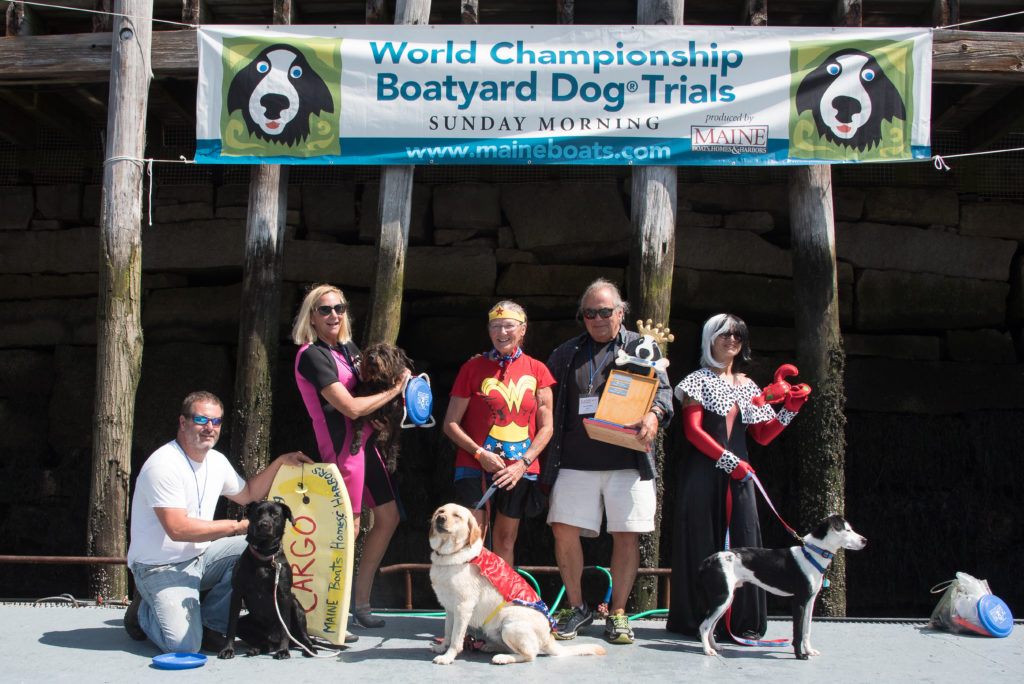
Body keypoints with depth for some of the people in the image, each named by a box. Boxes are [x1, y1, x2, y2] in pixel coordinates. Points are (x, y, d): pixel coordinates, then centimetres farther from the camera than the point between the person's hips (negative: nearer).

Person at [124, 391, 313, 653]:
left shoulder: (216, 461, 6)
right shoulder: (163, 464, -21)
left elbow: (247, 494, 23)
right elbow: (178, 529, -27)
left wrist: (280, 462, 11)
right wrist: (237, 526, -22)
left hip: (200, 558, 8)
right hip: (162, 569, -8)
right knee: (183, 645, -23)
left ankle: (210, 623, -2)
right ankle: (145, 611, 11)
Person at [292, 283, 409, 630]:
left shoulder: (348, 348, 12)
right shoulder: (312, 355, -14)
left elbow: (369, 383, 27)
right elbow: (350, 407, -21)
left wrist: (378, 419, 5)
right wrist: (393, 390, -10)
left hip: (365, 442, 9)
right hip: (342, 446, -9)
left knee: (389, 517, 12)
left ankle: (360, 601, 22)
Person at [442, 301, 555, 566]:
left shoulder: (537, 370, 7)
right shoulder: (473, 368, 2)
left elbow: (546, 427, 6)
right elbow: (451, 424, 2)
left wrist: (523, 463, -8)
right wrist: (480, 453, -12)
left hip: (519, 470, 2)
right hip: (475, 466, -2)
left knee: (506, 538, 9)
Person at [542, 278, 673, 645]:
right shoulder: (566, 353, 17)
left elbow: (662, 388, 2)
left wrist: (653, 415, -18)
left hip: (627, 460, -1)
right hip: (576, 460, 2)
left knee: (627, 535, -1)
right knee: (564, 530, -4)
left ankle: (618, 613, 11)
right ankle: (576, 607, 12)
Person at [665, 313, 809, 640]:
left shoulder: (748, 386, 20)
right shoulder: (699, 380, 4)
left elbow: (763, 435, 17)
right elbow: (693, 429, -7)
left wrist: (790, 410, 3)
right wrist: (729, 461, -14)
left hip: (739, 474, 5)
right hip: (704, 474, -5)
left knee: (743, 539, -3)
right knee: (703, 540, -6)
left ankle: (742, 621, 0)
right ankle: (697, 620, -1)